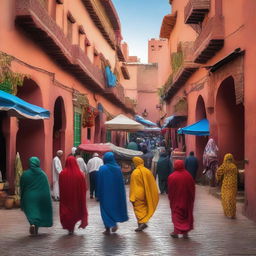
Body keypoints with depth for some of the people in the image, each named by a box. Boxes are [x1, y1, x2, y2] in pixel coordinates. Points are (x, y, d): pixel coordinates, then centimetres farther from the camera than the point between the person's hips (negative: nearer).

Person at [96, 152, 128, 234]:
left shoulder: (102, 169, -12)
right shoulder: (118, 168, -4)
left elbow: (99, 183, -9)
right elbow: (121, 183, 1)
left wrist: (98, 195, -1)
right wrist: (121, 195, 9)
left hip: (105, 193, -3)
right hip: (116, 193, 3)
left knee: (106, 209, 7)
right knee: (115, 207, 20)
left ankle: (108, 229, 5)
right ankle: (114, 224, 9)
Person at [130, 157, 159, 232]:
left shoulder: (135, 173, -14)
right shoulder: (148, 171, 0)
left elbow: (133, 186, -12)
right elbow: (152, 183, 6)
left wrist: (132, 198, -8)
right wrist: (154, 195, 14)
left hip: (138, 194, -5)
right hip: (146, 194, 5)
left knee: (138, 209, 4)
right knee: (144, 208, 18)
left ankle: (141, 223, -8)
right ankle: (144, 221, 14)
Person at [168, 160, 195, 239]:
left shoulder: (171, 177, -13)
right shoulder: (188, 175, -6)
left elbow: (170, 190, -6)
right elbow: (192, 188, 1)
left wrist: (170, 198, 8)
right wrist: (192, 199, 12)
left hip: (176, 200, -2)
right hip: (187, 200, 2)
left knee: (177, 215, 9)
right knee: (187, 214, 12)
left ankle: (176, 232, 5)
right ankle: (185, 232, 13)